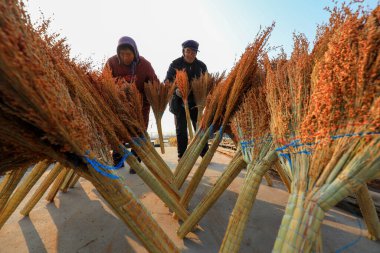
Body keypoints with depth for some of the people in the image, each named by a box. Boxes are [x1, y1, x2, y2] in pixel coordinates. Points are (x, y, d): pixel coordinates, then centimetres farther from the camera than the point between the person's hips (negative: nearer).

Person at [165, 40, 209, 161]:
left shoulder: (201, 65, 4)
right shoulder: (175, 64, -2)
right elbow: (167, 81, -5)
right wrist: (175, 90, -25)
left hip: (195, 101, 2)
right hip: (179, 102, -1)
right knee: (181, 129, 5)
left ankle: (205, 154, 17)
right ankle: (182, 156, 17)